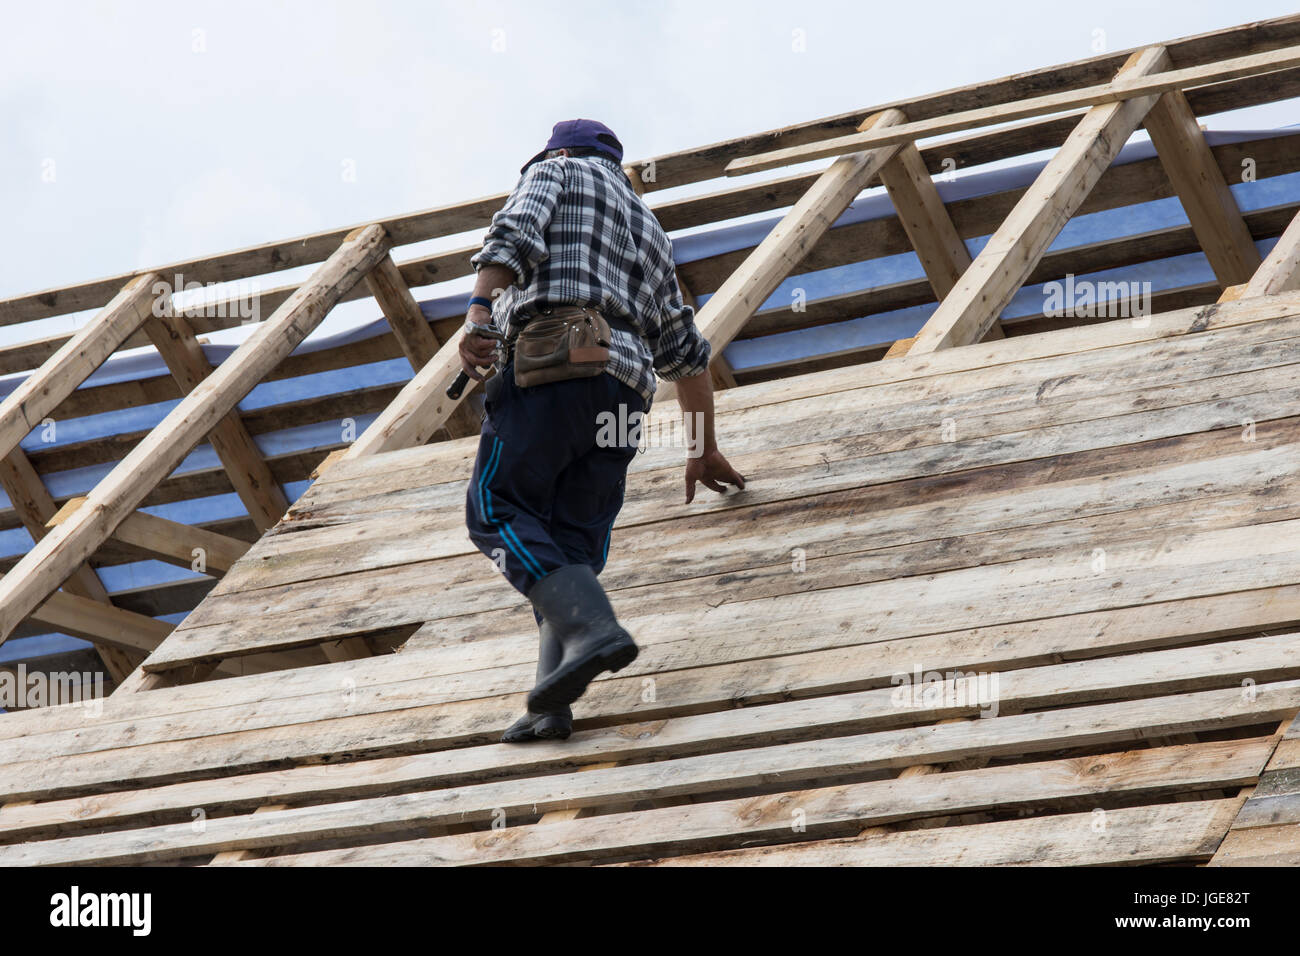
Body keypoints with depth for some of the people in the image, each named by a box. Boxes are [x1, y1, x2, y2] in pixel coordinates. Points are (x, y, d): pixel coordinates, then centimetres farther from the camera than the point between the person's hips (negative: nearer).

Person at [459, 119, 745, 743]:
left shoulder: (555, 174, 18)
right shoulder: (648, 230, 35)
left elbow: (516, 231, -6)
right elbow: (686, 353, 38)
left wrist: (478, 312, -19)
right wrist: (703, 451, 44)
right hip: (623, 385, 6)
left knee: (497, 510, -7)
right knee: (574, 545, 4)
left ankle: (591, 628, -27)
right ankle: (553, 702, -13)